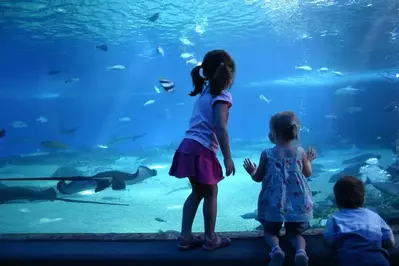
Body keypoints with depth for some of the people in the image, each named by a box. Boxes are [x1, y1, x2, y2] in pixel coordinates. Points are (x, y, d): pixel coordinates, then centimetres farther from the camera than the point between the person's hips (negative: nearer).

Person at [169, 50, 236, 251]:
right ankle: (210, 239, 21)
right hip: (203, 151, -8)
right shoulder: (222, 96, -9)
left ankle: (185, 237, 21)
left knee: (197, 192, 19)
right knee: (211, 193, 9)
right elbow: (220, 129, -18)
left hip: (189, 147, 8)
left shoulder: (205, 91, 17)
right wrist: (228, 158, -15)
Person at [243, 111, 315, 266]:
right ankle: (301, 251, -16)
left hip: (274, 203, -1)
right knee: (295, 232, 16)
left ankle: (276, 249, -15)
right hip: (297, 202, 2)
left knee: (270, 231, 17)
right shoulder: (300, 152, -3)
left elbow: (258, 178, 1)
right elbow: (308, 173, 11)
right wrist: (309, 160, 29)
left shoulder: (267, 154, -8)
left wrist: (252, 172, 23)